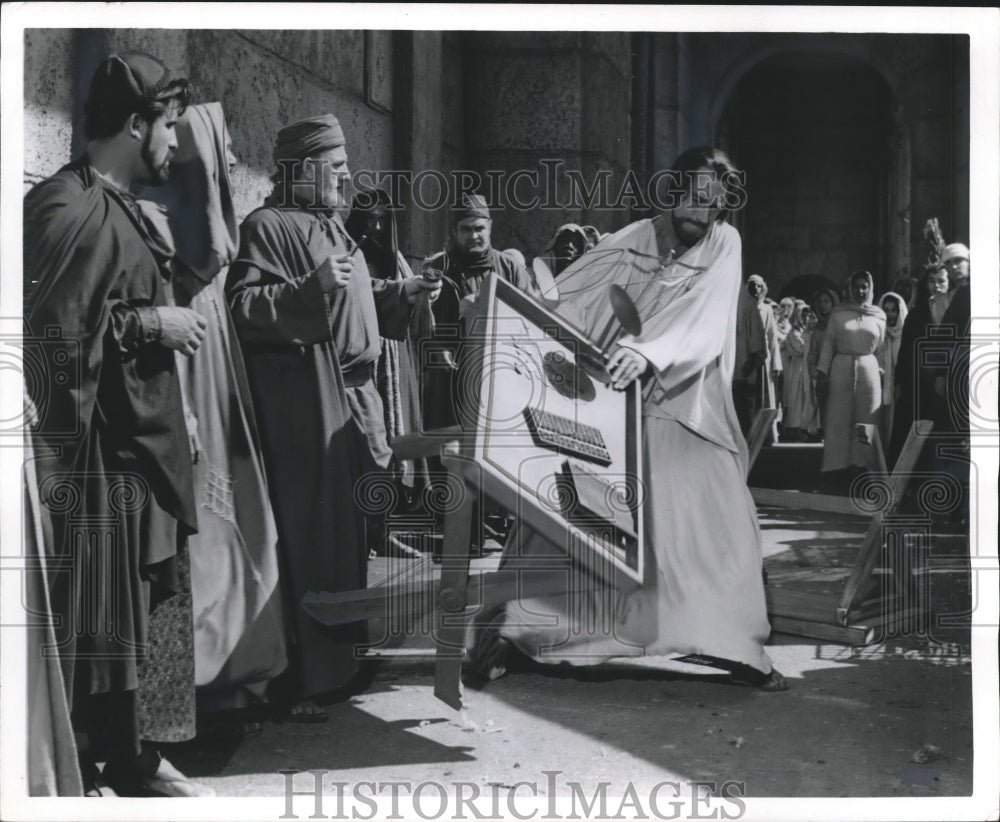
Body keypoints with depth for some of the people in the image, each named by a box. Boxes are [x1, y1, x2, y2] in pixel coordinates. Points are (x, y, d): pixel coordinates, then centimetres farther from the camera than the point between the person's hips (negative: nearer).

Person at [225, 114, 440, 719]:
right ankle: (302, 680, 0)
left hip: (353, 398, 10)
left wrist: (398, 294, 14)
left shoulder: (330, 226, 19)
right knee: (310, 535, -8)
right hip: (303, 404, -9)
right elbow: (244, 307, -18)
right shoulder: (268, 227, -8)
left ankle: (342, 657, 26)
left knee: (352, 531, 14)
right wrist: (312, 287, -27)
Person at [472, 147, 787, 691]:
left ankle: (735, 644, 11)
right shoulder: (631, 241, -1)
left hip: (684, 412, 1)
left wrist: (648, 351, -37)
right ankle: (509, 627, 7)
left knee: (721, 523, -4)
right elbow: (568, 298, -2)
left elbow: (702, 317, -19)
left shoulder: (723, 244, -2)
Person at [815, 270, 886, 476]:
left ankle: (862, 462, 10)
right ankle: (837, 463, 7)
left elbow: (880, 350, 12)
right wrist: (821, 373, -5)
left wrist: (881, 373, 7)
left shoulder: (879, 316, 8)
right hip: (841, 368, -1)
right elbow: (828, 344, 2)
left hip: (869, 369, 1)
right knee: (838, 418, 1)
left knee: (866, 419, 3)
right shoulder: (838, 314, 4)